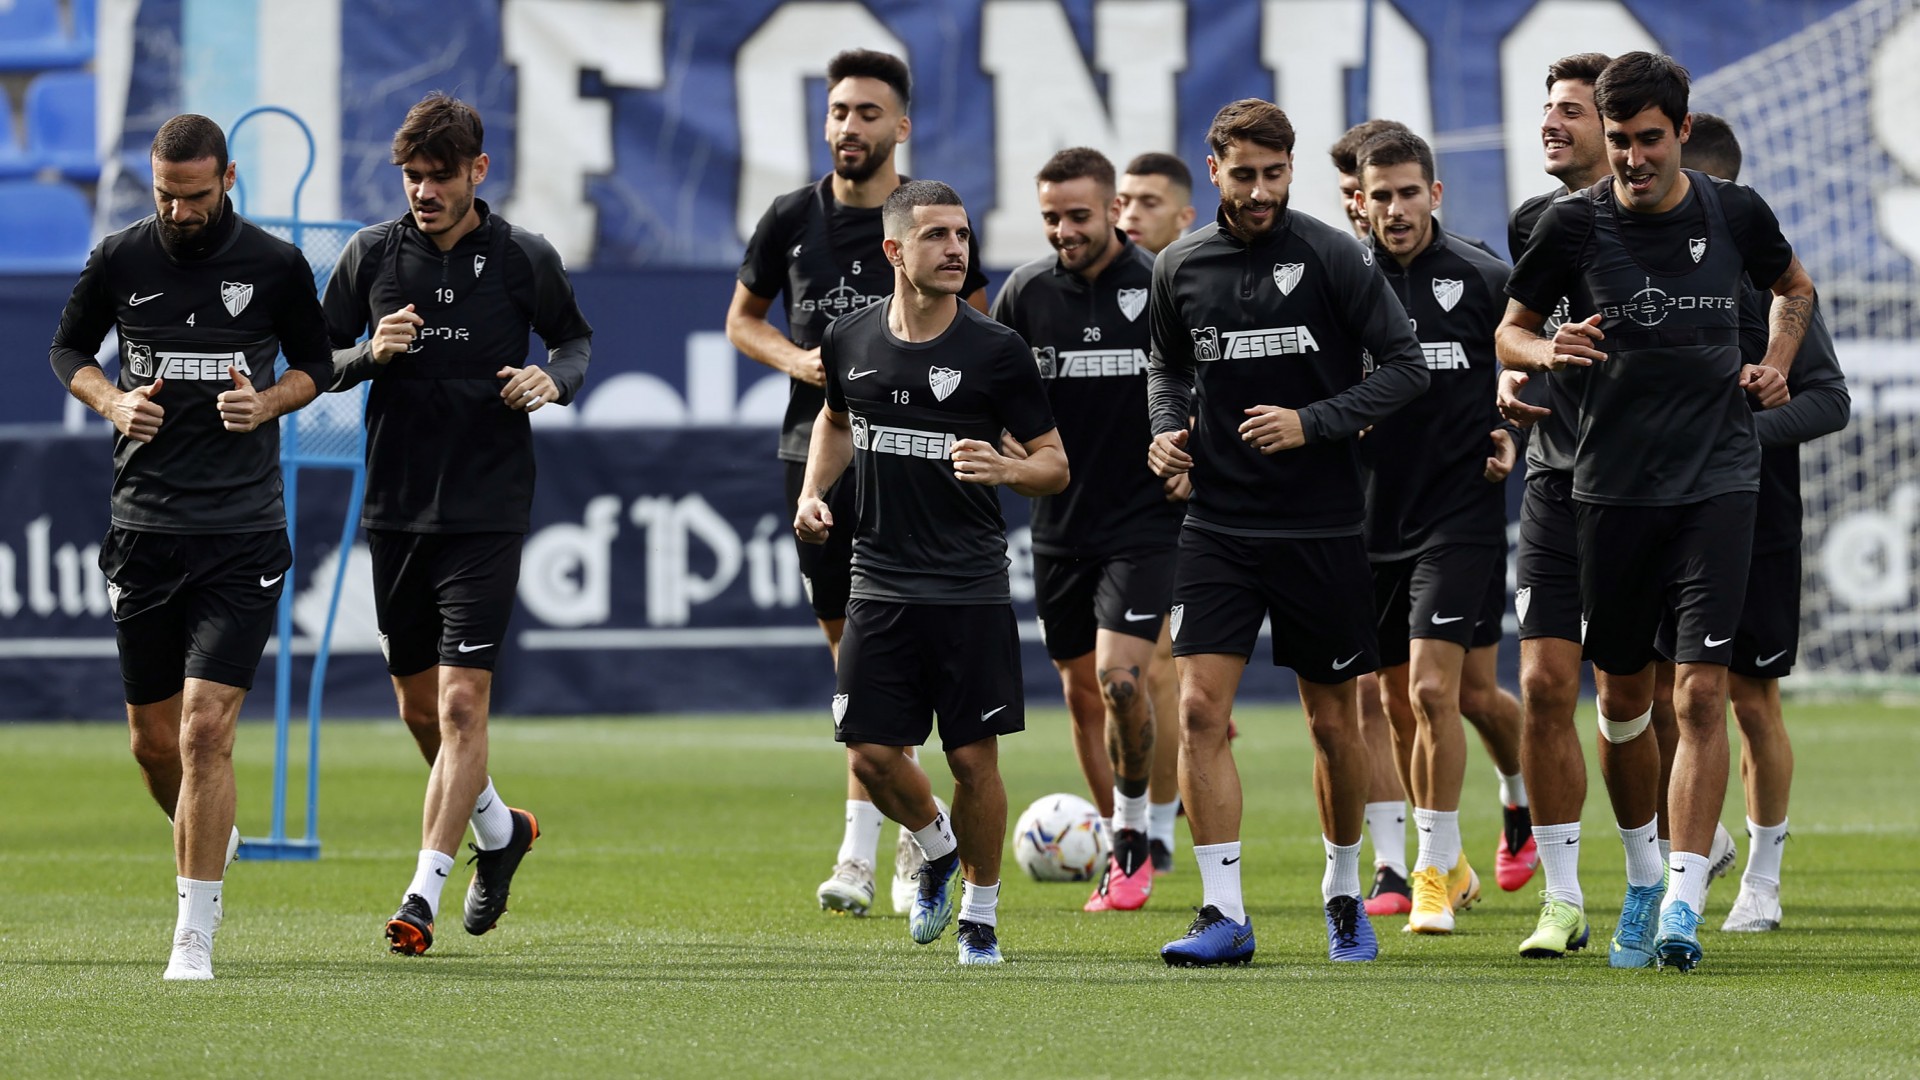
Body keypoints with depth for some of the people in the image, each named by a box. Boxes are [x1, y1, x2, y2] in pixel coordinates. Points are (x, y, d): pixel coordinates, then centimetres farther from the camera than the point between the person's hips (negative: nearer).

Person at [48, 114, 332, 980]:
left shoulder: (276, 266, -1)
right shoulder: (119, 260, 2)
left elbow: (315, 364, 13)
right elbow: (67, 349, 16)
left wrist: (268, 402, -8)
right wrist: (113, 401, -4)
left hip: (243, 532, -2)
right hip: (144, 527, 3)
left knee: (206, 728, -13)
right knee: (153, 739, 8)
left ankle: (195, 934, -8)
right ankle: (208, 837, 40)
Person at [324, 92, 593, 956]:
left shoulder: (525, 259, -4)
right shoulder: (372, 254, 1)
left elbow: (575, 339, 12)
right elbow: (318, 361, 8)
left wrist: (555, 380, -10)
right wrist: (370, 354, -14)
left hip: (487, 514, -3)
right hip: (395, 505, 3)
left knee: (462, 701, -12)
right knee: (418, 703, 12)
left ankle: (423, 894, -12)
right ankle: (498, 829, 38)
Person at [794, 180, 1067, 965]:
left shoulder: (995, 351, -6)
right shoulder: (849, 342, 3)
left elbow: (1055, 466, -2)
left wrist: (1006, 470, -22)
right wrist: (813, 492, 10)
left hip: (971, 590, -3)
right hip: (878, 583, 3)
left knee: (973, 757, -2)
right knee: (870, 755, -2)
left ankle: (980, 911, 18)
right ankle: (936, 847, 29)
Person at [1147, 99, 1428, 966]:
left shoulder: (1331, 257, -6)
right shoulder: (1180, 267, 4)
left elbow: (1405, 367, -4)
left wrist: (1312, 423, -15)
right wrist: (1169, 431, 0)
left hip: (1321, 527, -2)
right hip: (1218, 527, 2)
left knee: (1332, 722, 7)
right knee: (1199, 707, -12)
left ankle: (1344, 892, 28)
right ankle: (1224, 912, -8)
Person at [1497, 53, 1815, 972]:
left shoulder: (1735, 214, 1)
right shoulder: (1574, 225, -3)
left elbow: (1793, 286, 22)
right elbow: (1509, 331, 8)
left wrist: (1776, 366, 7)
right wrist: (1548, 352, -13)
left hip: (1717, 481, -1)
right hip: (1613, 484, 1)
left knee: (1701, 691, -12)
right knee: (1622, 698, 8)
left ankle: (1683, 903, -14)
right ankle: (1644, 869, 33)